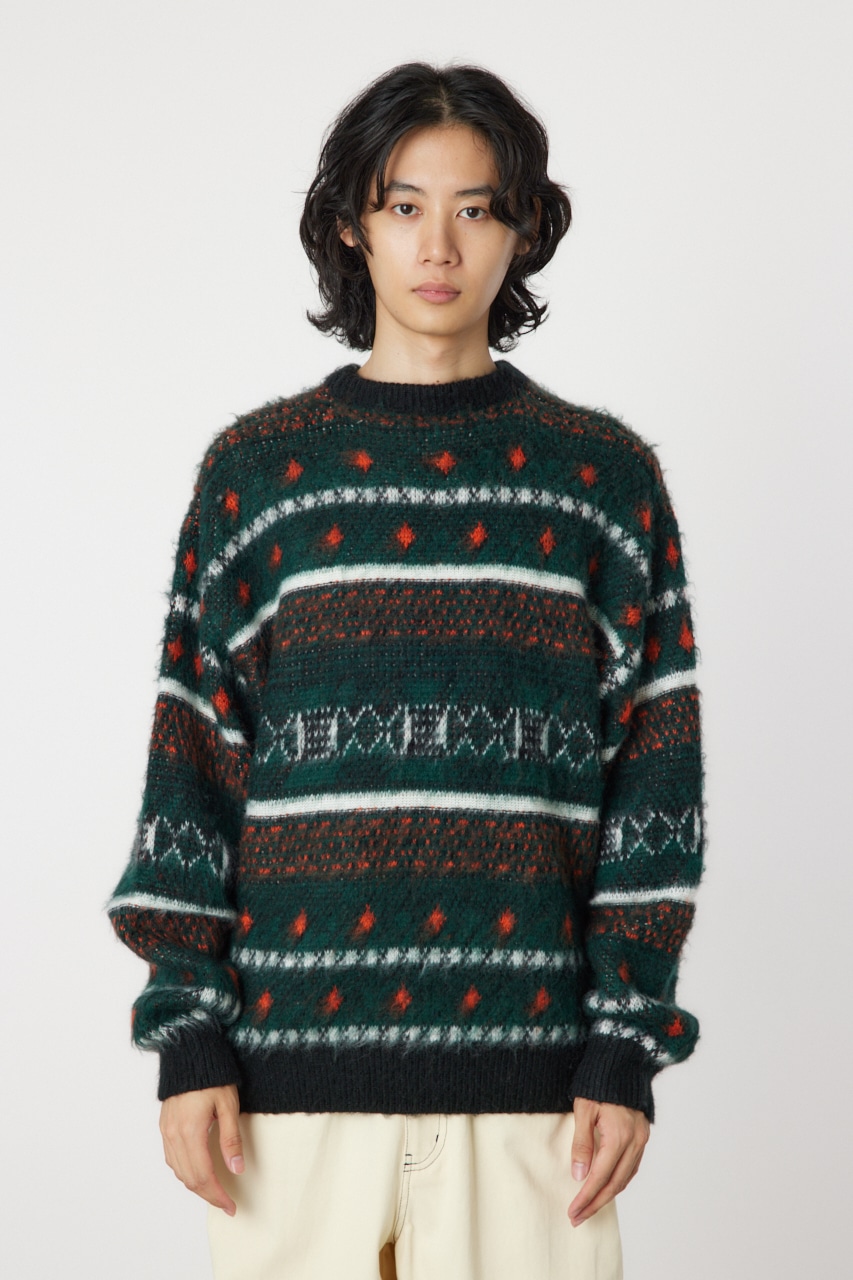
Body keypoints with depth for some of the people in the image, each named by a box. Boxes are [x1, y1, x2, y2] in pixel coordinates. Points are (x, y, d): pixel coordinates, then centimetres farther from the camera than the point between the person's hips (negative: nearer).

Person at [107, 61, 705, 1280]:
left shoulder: (604, 476, 6)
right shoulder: (258, 468, 7)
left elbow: (653, 778, 5)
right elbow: (193, 766, 6)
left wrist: (629, 1051, -2)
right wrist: (187, 1038, 0)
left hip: (527, 1060, 0)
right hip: (293, 1053, 1)